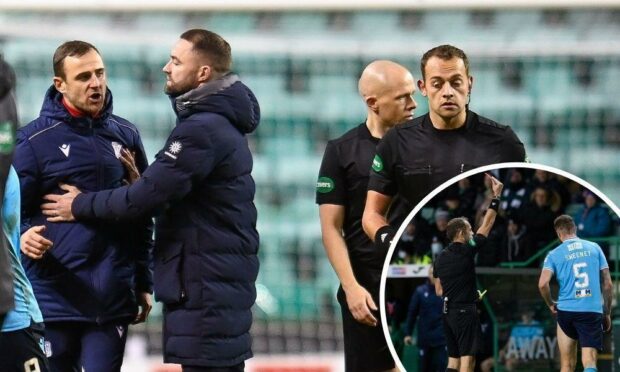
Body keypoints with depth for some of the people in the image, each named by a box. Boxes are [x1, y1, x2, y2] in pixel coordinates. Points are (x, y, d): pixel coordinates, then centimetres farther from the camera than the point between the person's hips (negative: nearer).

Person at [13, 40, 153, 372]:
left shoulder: (126, 135, 11)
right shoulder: (35, 140, -2)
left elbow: (142, 218, 17)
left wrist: (144, 284, 16)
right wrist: (23, 236, -24)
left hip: (112, 301, 3)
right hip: (53, 299, -3)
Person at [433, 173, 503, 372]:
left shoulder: (441, 257, 11)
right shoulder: (466, 251, -10)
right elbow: (487, 224, -5)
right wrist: (496, 196, 2)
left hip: (448, 311, 8)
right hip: (465, 311, -8)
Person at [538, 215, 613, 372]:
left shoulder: (554, 254, 4)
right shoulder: (594, 248, 9)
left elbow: (542, 284, -10)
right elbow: (608, 284, 8)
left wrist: (551, 304, 10)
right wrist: (607, 313, 17)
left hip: (566, 310, 0)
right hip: (593, 312, 0)